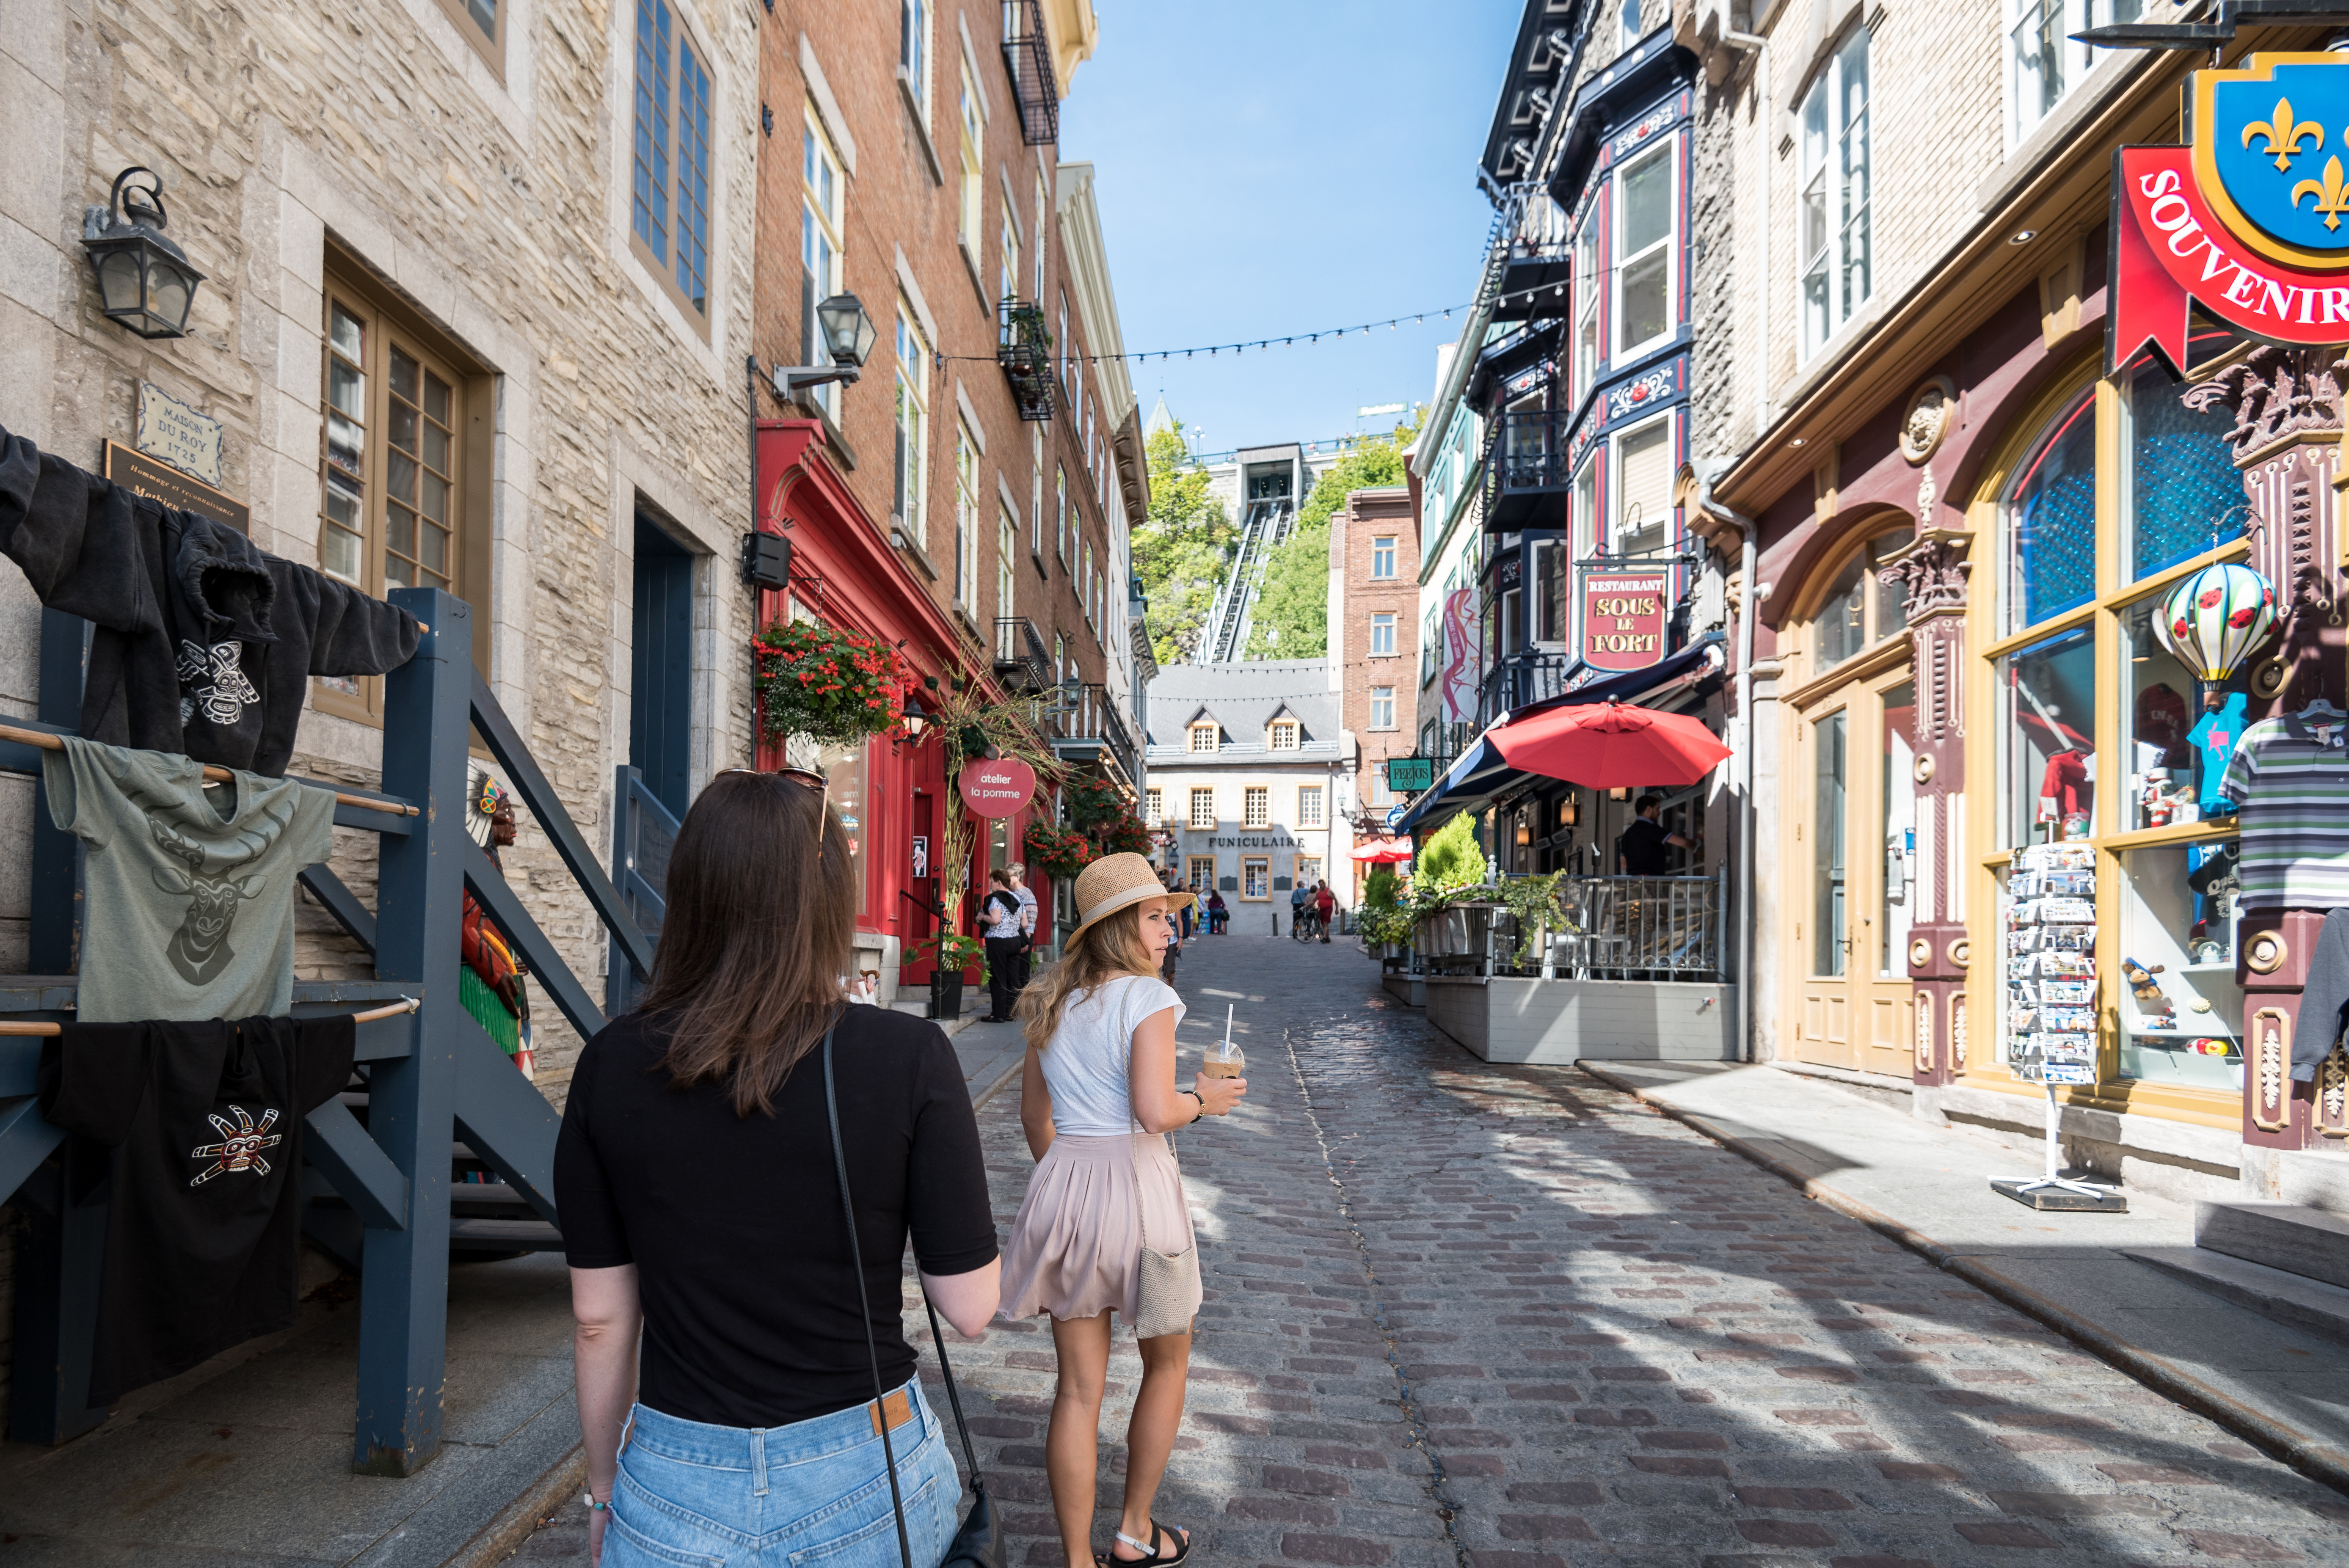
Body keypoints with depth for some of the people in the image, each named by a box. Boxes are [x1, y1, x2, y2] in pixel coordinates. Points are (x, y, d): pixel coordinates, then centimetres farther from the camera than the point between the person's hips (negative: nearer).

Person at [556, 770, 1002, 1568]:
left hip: (678, 1496, 0)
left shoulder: (614, 1063, -9)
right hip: (863, 1477, 0)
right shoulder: (908, 1057, -16)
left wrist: (604, 1488, 14)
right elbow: (970, 1307, -11)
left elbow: (599, 1318, -1)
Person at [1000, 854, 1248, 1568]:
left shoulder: (1053, 1003, 8)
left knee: (1079, 1387, 11)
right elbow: (1154, 1111, -23)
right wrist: (1203, 1100, -3)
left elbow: (1034, 1115, 14)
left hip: (1062, 1183, 5)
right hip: (1134, 1181, -5)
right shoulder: (1149, 998, -13)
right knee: (1167, 1361, 19)